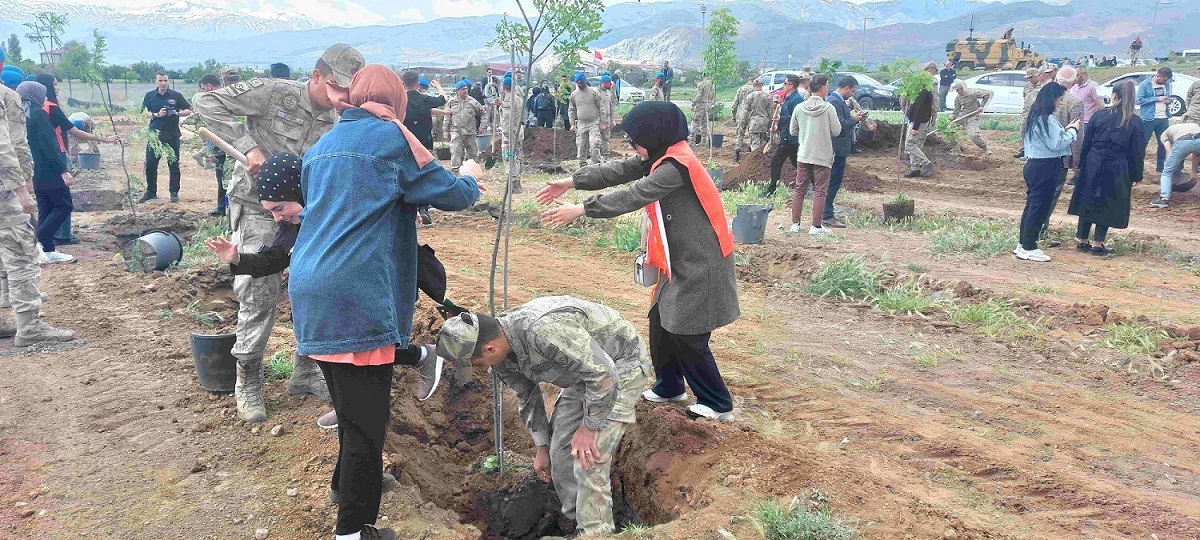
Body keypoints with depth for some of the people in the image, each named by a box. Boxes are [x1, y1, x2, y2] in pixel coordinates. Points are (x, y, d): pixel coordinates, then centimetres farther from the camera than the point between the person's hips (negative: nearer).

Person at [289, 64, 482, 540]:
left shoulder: (322, 146, 20)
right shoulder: (388, 135, -2)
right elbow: (450, 194, 1)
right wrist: (472, 183, 23)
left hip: (312, 292, 8)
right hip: (358, 295, -8)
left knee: (348, 403, 24)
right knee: (366, 416, 0)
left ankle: (348, 483, 40)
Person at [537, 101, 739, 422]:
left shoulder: (676, 166, -24)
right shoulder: (660, 158, 6)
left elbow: (634, 196, -28)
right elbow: (618, 171, 9)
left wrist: (582, 210, -27)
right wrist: (572, 182, 3)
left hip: (700, 264, -10)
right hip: (681, 260, 10)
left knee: (687, 337, -2)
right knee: (661, 323, 16)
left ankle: (718, 404, 12)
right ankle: (669, 387, 33)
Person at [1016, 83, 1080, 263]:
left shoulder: (1036, 116, 12)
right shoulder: (1047, 119, -18)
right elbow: (1056, 144, -19)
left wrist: (1066, 130, 9)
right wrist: (1072, 130, -7)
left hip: (1034, 165, 10)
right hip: (1045, 168, -10)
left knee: (1032, 206, 14)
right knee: (1039, 208, -3)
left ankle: (1024, 245, 20)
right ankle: (1029, 248, 2)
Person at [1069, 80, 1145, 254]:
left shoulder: (1099, 115, -2)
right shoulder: (1135, 122, -5)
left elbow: (1086, 142, 2)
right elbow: (1137, 152, -3)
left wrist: (1082, 165, 11)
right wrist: (1135, 177, 5)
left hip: (1093, 166, 1)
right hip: (1117, 171, -1)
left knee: (1088, 201, 12)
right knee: (1108, 205, 9)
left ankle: (1082, 240, 17)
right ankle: (1097, 244, 10)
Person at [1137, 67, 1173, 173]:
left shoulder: (1167, 84, 7)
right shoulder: (1145, 85, -9)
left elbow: (1168, 96, 20)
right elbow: (1140, 100, -14)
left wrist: (1169, 101, -3)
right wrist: (1157, 99, -18)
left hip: (1164, 119, 6)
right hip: (1149, 119, -6)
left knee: (1163, 143, 11)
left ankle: (1160, 167, 21)